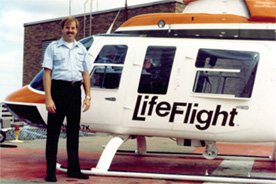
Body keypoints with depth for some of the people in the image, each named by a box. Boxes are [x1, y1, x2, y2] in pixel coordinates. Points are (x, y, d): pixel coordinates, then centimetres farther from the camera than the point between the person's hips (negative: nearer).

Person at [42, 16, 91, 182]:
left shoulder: (81, 49, 14)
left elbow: (85, 73, 15)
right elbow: (47, 73, -3)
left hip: (75, 90, 4)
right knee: (53, 132, -1)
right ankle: (51, 171, 4)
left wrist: (88, 96, 7)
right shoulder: (53, 47, 3)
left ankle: (73, 169, 18)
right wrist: (48, 98, -12)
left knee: (74, 131, 9)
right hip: (58, 89, -4)